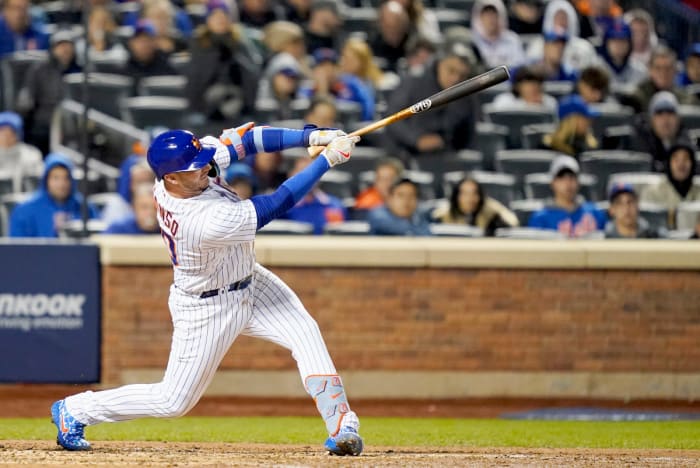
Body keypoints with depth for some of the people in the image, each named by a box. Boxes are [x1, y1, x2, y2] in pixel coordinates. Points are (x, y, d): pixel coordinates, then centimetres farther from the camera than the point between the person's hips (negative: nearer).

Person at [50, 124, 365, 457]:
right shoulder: (207, 222, -40)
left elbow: (240, 140, -16)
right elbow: (279, 203, -35)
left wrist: (311, 136, -24)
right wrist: (327, 159, -32)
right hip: (208, 310, -8)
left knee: (305, 333, -10)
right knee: (173, 401, 4)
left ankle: (341, 428, -8)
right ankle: (73, 410, 20)